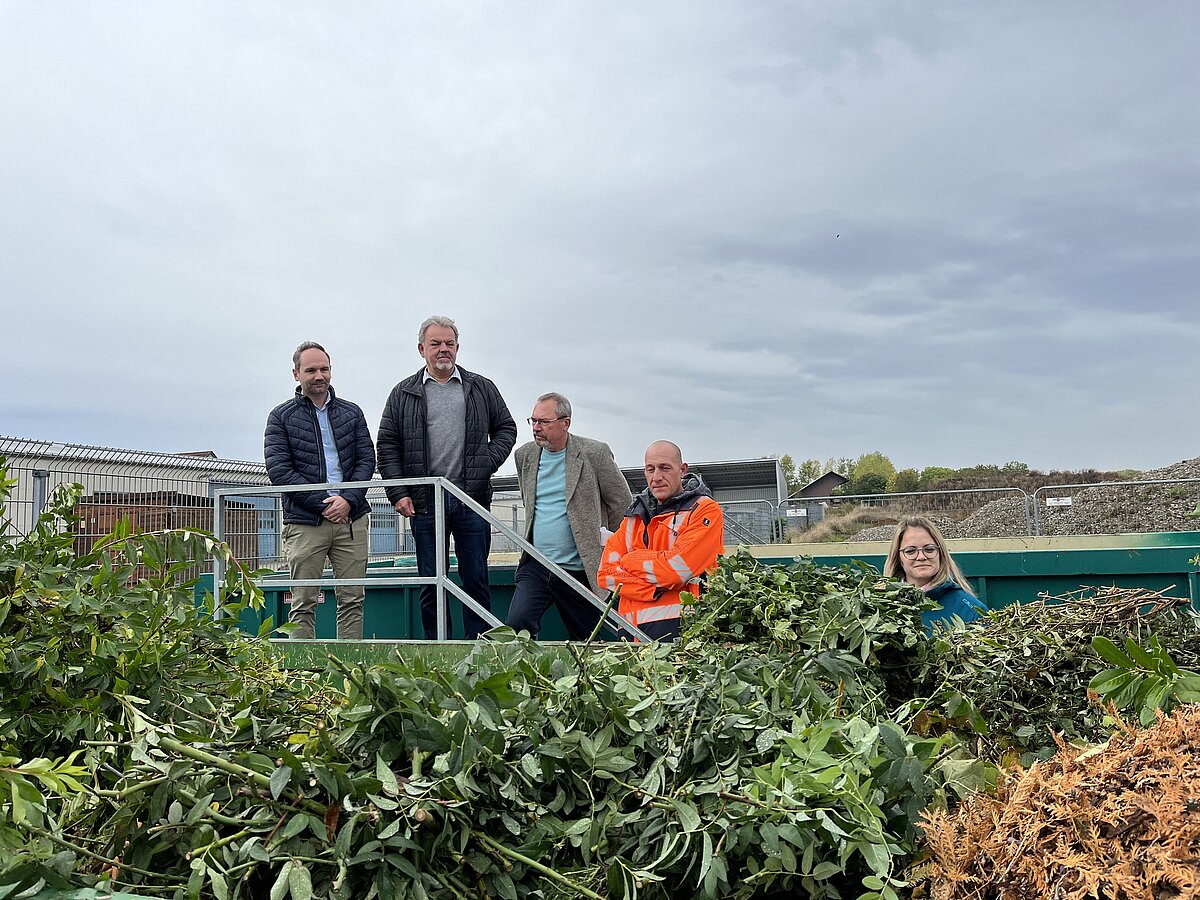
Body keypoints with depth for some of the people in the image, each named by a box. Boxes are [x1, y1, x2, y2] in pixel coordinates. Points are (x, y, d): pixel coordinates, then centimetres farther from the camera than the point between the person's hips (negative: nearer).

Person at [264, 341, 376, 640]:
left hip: (352, 518, 3)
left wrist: (348, 500, -10)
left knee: (352, 600, 5)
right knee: (303, 604, 1)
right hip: (304, 523, -2)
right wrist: (323, 504, -12)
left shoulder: (351, 413, 13)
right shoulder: (281, 417, 4)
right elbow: (278, 469, -4)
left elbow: (367, 459, 8)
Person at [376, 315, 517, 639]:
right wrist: (399, 493, -3)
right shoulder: (403, 394, 8)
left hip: (472, 500, 0)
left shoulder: (481, 389, 10)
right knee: (430, 584, 6)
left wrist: (489, 462, -1)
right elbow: (387, 446, 6)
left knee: (476, 580, 4)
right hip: (425, 501, 0)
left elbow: (506, 428, 16)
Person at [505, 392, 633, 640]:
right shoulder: (524, 455, 8)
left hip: (581, 571, -3)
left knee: (583, 642, 8)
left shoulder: (594, 453, -7)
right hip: (535, 566, 3)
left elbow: (622, 503, 1)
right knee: (516, 626, -15)